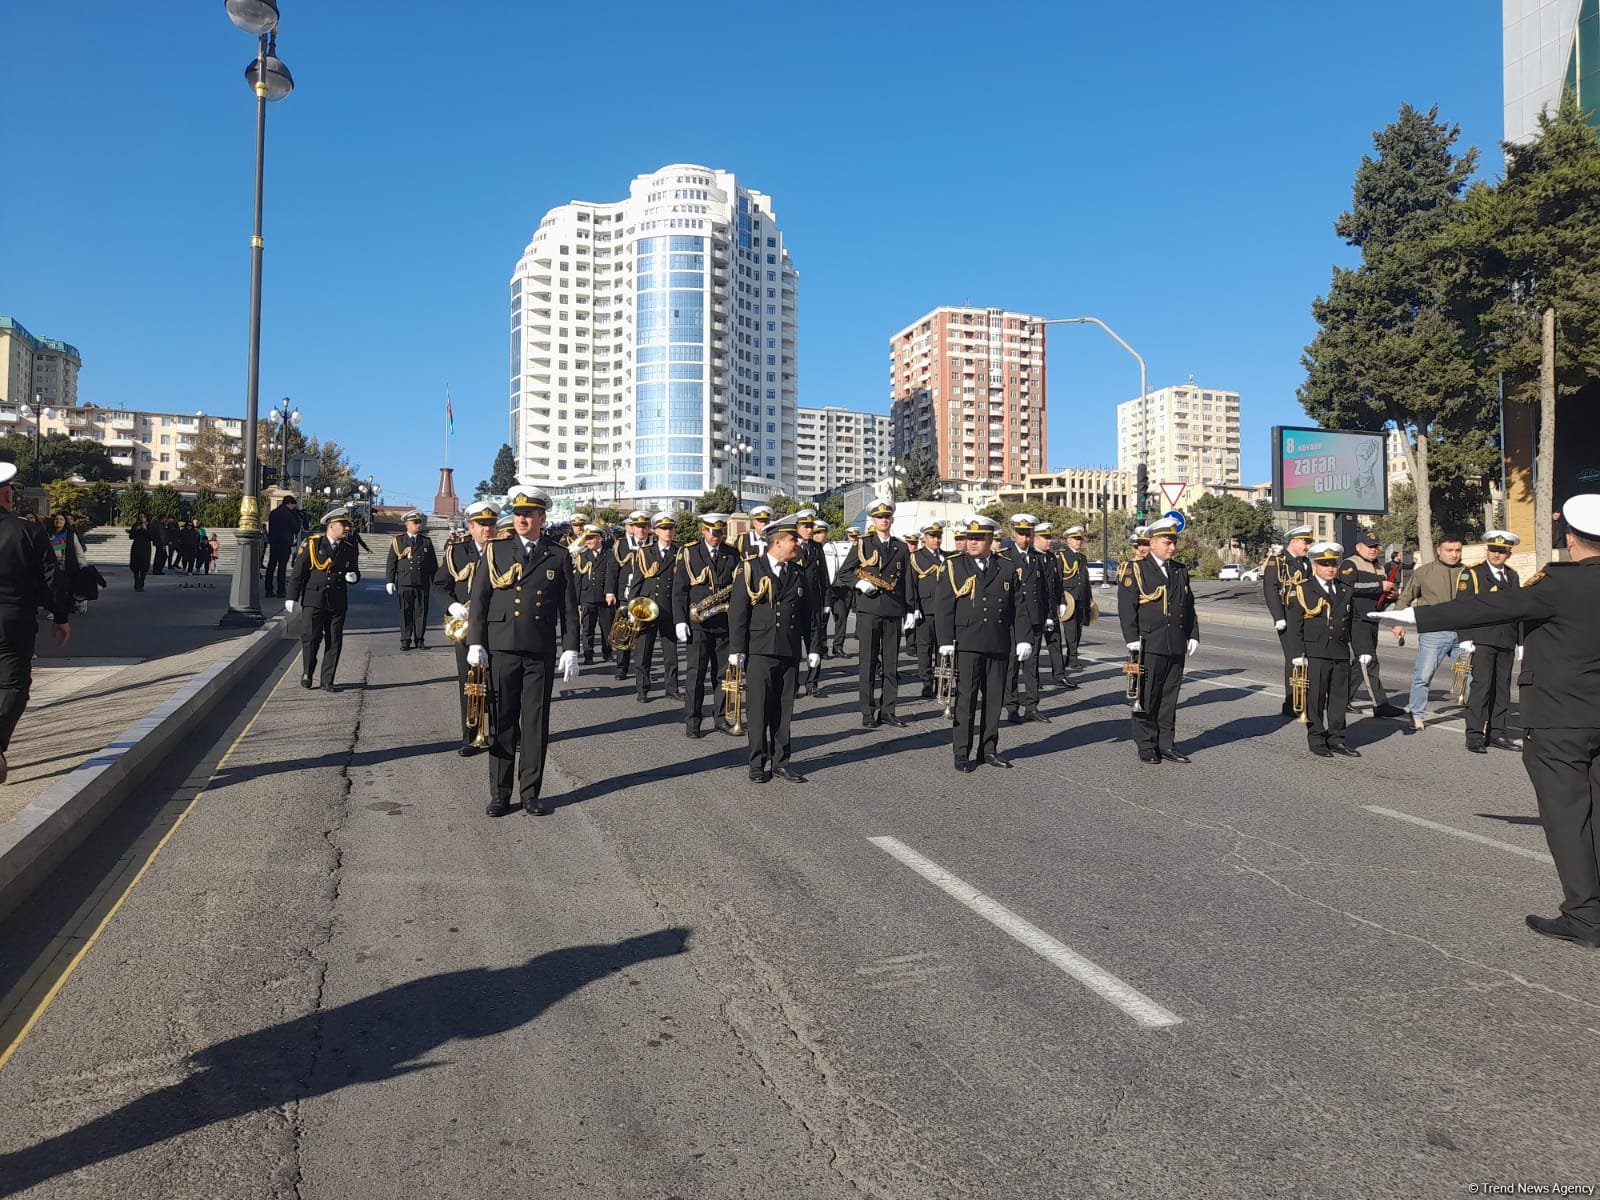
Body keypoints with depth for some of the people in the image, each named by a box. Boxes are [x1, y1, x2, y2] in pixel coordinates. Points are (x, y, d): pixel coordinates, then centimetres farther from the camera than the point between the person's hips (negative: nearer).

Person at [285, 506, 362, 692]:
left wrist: (354, 576, -8)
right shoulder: (312, 544, -2)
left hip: (338, 602, 3)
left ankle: (327, 681, 11)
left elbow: (355, 572, 17)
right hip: (314, 600, -3)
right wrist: (292, 597, -5)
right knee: (311, 638, -1)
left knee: (334, 642, 2)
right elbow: (298, 572, -2)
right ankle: (307, 673, 24)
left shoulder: (349, 548, 7)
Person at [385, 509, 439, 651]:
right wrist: (389, 581, -1)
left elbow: (433, 564, 13)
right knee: (405, 612, 2)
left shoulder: (427, 541, 12)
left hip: (423, 583, 1)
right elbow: (391, 562, 6)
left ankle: (419, 640, 10)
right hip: (404, 583, -1)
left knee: (421, 612, 3)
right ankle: (405, 641, 8)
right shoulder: (398, 541, 7)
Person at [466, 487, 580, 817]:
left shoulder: (558, 557, 6)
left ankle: (531, 793, 15)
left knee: (536, 724, 5)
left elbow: (569, 607, 6)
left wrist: (570, 649, 0)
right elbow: (478, 599, 4)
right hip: (500, 650, 0)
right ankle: (500, 793, 14)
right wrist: (475, 643, -4)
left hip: (541, 653, 0)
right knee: (502, 722, 5)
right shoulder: (495, 551, 6)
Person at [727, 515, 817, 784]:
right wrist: (736, 649, -10)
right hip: (759, 650, -4)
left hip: (790, 651, 4)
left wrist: (813, 648, 10)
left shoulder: (799, 574, 13)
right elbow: (737, 611, -5)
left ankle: (780, 762, 16)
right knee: (758, 709, 0)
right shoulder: (749, 570, -2)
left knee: (783, 709, 8)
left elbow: (809, 613, 15)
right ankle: (758, 763, 10)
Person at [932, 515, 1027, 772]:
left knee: (995, 699, 8)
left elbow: (1017, 607, 11)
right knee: (965, 698, -3)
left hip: (999, 646, 3)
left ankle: (989, 749, 20)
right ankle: (962, 753, 4)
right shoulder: (953, 567, 3)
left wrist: (1022, 639, 4)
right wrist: (946, 641, -8)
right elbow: (943, 606, -1)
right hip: (966, 645, -3)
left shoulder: (1007, 569, 10)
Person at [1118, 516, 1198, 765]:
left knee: (1169, 697, 10)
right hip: (1150, 645, -5)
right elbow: (1126, 606, -9)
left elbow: (1189, 605, 19)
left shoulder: (1180, 571, 14)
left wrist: (1193, 635, 12)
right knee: (1147, 697, 0)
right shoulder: (1135, 569, -4)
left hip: (1177, 647, 5)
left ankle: (1166, 745, 18)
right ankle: (1146, 746, 9)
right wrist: (1132, 639, -14)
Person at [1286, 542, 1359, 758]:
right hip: (1314, 654, -5)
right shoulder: (1301, 591, -2)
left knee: (1340, 698, 7)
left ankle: (1336, 739, 16)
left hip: (1341, 654, 5)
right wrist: (1298, 654, -11)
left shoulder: (1347, 591, 14)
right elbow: (1294, 625, -6)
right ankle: (1316, 740, 9)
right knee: (1315, 698, -1)